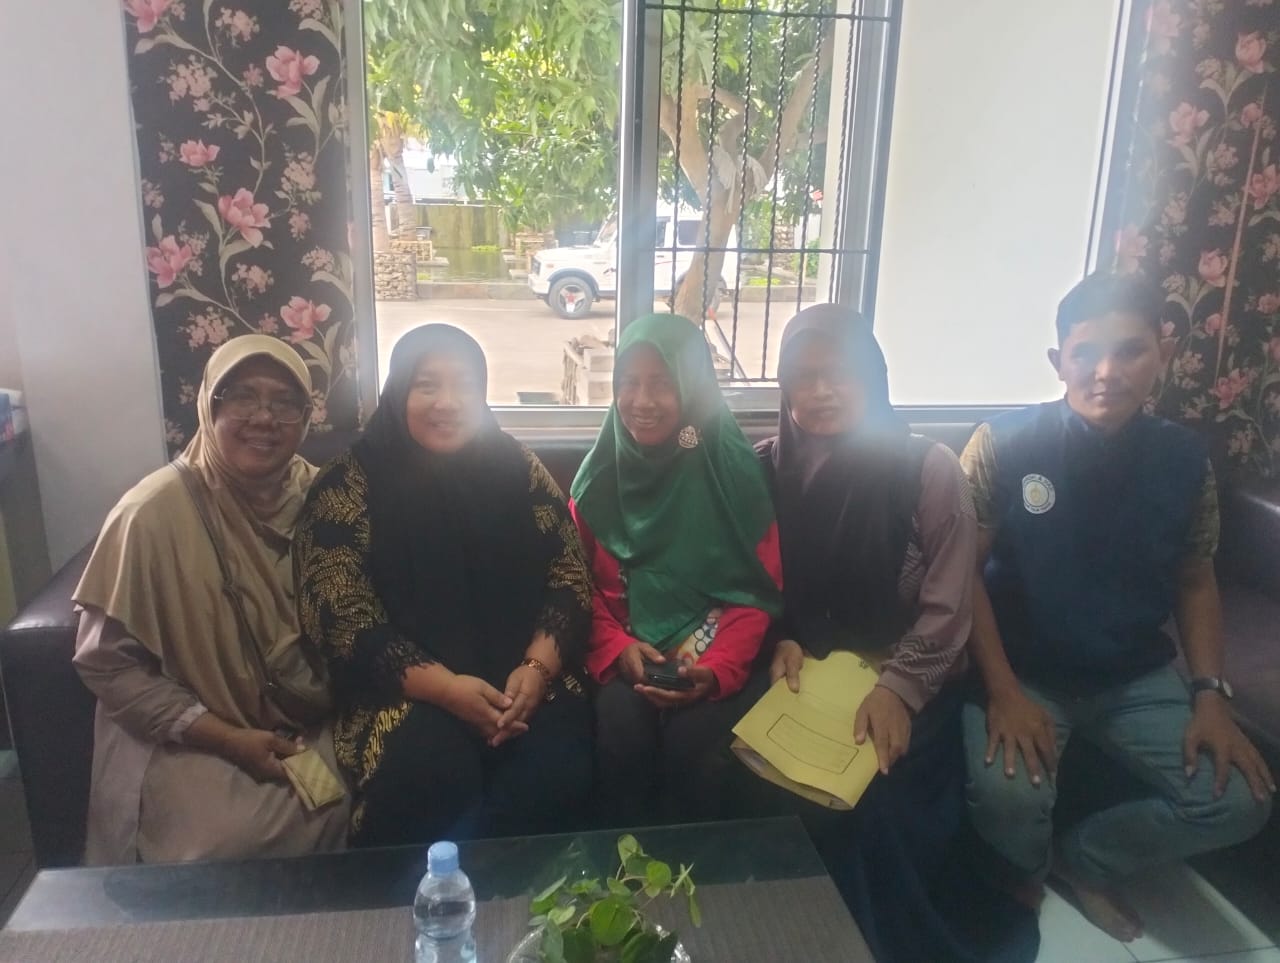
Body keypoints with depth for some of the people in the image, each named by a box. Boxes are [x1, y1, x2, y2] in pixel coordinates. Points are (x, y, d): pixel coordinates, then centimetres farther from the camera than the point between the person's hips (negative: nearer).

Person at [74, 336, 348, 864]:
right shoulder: (154, 512, -15)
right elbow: (107, 663, -10)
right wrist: (227, 738, -16)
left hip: (310, 725, 4)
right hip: (192, 738, -4)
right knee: (226, 845, -26)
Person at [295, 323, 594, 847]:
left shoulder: (518, 470, 7)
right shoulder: (348, 486, -1)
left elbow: (570, 581, 5)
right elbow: (343, 620, -7)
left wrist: (538, 667, -14)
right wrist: (445, 687, -19)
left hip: (522, 681, 3)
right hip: (405, 692, -2)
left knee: (560, 764, -26)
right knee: (431, 771, -33)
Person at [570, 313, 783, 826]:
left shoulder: (734, 472, -3)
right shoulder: (599, 474, 4)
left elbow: (755, 591, -4)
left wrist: (716, 669, -19)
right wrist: (616, 648, -13)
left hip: (710, 660, -1)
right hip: (625, 659, 2)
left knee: (693, 743, -28)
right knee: (621, 732, -27)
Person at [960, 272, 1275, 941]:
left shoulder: (1184, 458, -2)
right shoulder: (1004, 444, -13)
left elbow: (1195, 582, 9)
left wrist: (1210, 695, -4)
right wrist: (1002, 691, -19)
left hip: (1138, 676, 4)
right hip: (1023, 670, -4)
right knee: (1007, 795, -28)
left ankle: (1086, 858, 16)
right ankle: (1024, 868, 12)